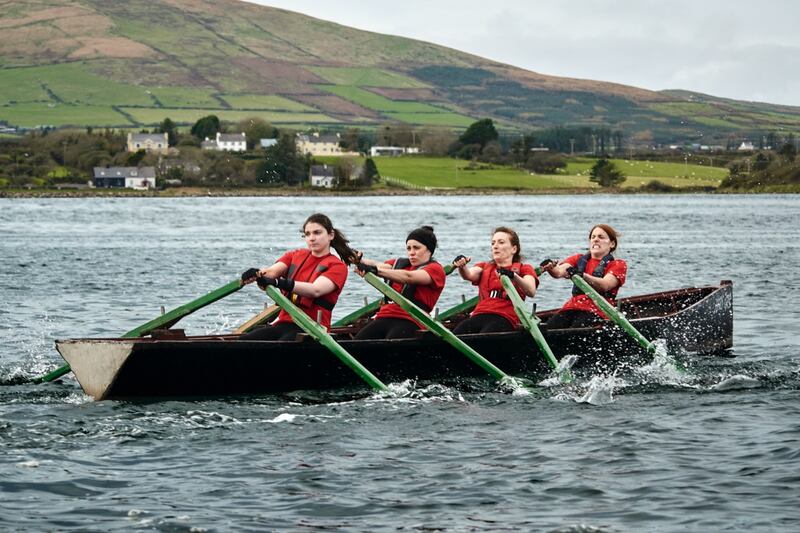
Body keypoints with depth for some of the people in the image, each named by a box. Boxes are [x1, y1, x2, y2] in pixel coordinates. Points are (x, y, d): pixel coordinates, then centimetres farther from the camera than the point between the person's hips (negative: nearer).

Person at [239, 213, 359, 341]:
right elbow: (271, 271, 2)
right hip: (283, 323, 6)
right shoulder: (296, 255, 21)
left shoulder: (337, 266, 2)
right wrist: (257, 274, -25)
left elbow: (315, 290, -18)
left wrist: (279, 282, -34)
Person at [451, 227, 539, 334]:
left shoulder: (524, 269, 19)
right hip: (479, 316, 4)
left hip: (505, 318, -4)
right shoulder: (484, 267, 31)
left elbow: (531, 292, -4)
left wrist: (513, 276, -24)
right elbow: (469, 275, 6)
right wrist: (462, 266, -19)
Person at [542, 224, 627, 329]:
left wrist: (582, 275, -31)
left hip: (598, 310, -4)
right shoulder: (579, 259, 24)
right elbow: (559, 271, 2)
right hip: (572, 307, 4)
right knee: (549, 327, -26)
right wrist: (551, 268, -25)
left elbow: (605, 285, -12)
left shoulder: (618, 265, 10)